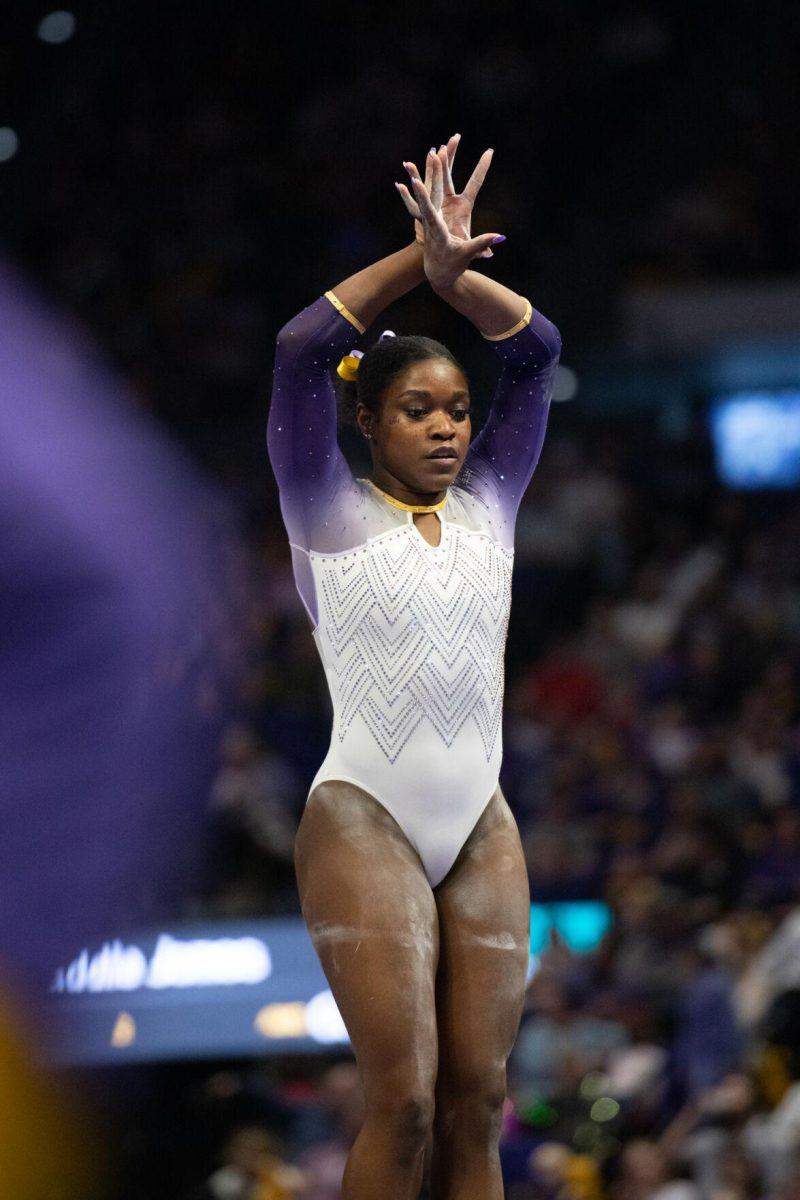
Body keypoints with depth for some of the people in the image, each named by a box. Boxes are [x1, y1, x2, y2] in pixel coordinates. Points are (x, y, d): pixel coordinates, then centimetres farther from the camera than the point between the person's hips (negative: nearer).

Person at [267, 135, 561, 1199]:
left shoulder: (489, 504, 14)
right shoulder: (331, 514, 3)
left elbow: (536, 349, 9)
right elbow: (300, 351, -7)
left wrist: (455, 273, -5)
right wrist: (423, 260, -8)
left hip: (481, 830, 5)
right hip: (365, 822, -4)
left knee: (476, 1102, -2)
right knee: (404, 1100, -14)